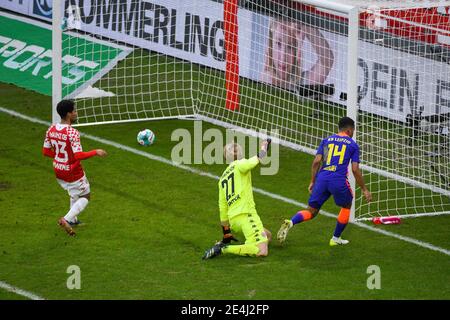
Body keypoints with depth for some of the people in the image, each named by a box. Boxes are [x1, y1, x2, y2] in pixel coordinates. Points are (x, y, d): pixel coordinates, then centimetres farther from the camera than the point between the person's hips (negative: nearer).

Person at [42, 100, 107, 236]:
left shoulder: (51, 130, -5)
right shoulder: (72, 133, -27)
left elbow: (46, 151, 3)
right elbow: (78, 156, -32)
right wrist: (96, 152, -20)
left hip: (58, 170, 7)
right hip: (73, 172, -7)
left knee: (74, 194, 31)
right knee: (85, 197, 11)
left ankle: (73, 220, 32)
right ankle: (66, 219, -5)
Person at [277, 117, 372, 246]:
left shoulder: (326, 140, 17)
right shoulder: (353, 145, 8)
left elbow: (316, 161, 7)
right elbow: (355, 169, 2)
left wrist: (312, 182, 13)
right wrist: (364, 189, 10)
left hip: (322, 178, 3)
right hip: (339, 180, -3)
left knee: (311, 211, 8)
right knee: (346, 206, 25)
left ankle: (290, 222, -20)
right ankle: (335, 238, 27)